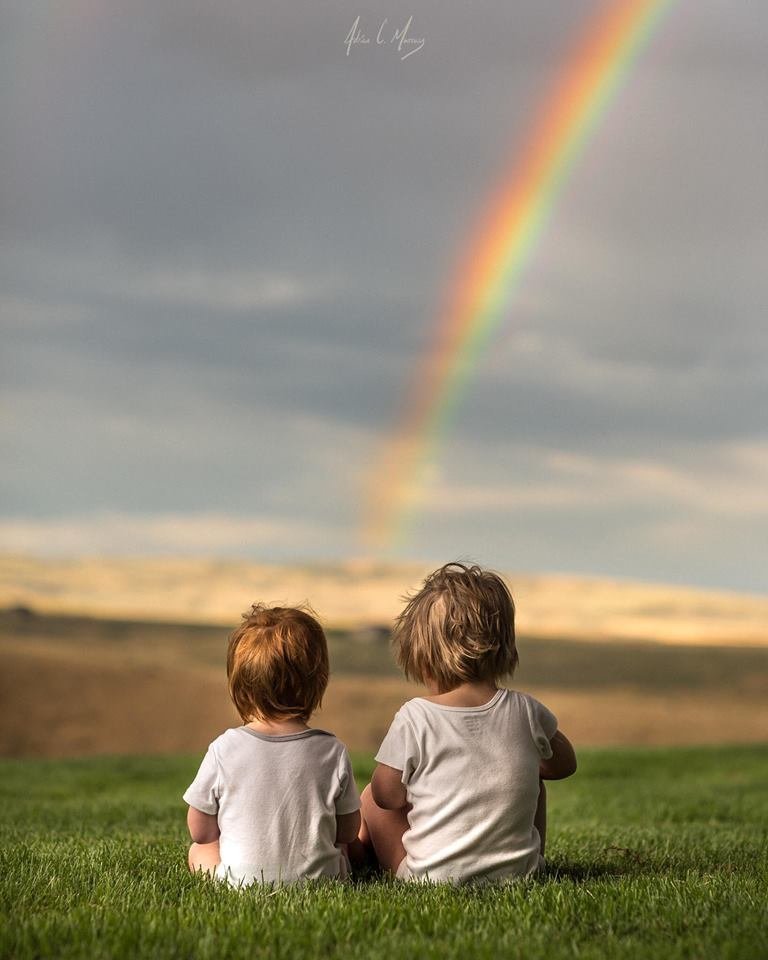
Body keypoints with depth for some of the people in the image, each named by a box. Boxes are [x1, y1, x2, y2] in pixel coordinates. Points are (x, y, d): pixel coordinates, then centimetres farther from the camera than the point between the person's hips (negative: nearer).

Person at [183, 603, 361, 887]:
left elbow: (200, 832, 0)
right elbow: (348, 831, 4)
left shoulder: (223, 750, -12)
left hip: (240, 880, -2)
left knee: (199, 851, 28)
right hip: (320, 877, 2)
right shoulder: (333, 752, -9)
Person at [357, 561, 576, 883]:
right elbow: (565, 763, 14)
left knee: (371, 798, 21)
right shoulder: (525, 712, -6)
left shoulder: (414, 718, -16)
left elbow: (388, 795, -4)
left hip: (431, 874, -3)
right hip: (517, 871, 3)